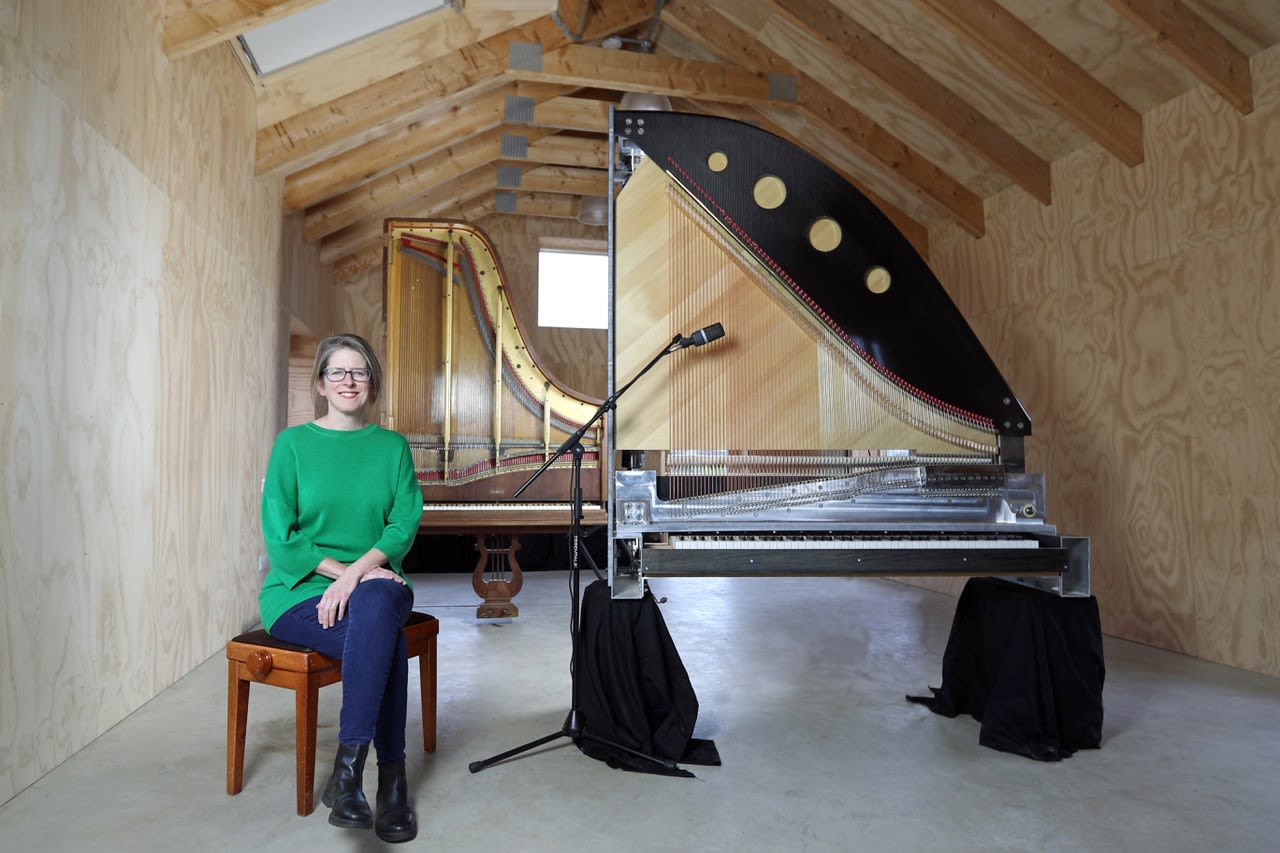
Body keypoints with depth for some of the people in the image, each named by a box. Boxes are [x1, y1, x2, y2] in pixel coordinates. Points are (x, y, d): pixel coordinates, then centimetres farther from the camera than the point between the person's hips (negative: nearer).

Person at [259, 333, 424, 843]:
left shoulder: (392, 446, 8)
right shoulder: (293, 444, 2)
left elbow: (405, 524, -3)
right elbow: (279, 537, -4)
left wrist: (359, 571, -20)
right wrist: (340, 569, -16)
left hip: (374, 585, 2)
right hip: (301, 592, -1)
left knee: (377, 603, -35)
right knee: (386, 640, -31)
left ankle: (348, 768, -27)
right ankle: (390, 776, -20)